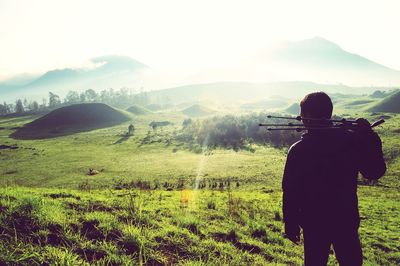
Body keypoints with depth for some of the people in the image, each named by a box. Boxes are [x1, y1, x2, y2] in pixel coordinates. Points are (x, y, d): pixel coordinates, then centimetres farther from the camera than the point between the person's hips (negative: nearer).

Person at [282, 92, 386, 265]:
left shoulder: (297, 150, -14)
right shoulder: (353, 140, -11)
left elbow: (290, 192, -10)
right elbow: (375, 171, 3)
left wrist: (291, 225, 2)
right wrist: (370, 136, 8)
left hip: (313, 224, -1)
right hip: (347, 221, 2)